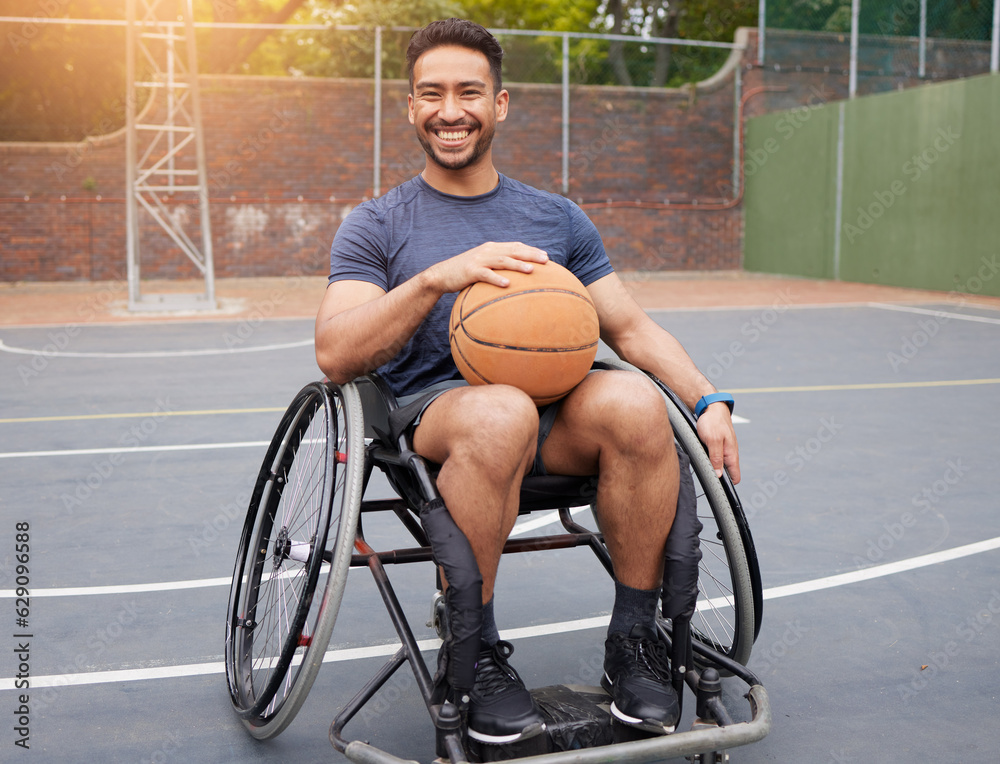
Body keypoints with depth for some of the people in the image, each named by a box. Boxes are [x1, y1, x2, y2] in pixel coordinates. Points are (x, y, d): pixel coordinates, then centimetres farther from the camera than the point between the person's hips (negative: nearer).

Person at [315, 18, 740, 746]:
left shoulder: (558, 218, 18)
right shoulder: (376, 226, 8)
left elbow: (631, 327, 15)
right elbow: (335, 354, -7)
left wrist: (708, 400, -2)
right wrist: (437, 279, -21)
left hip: (551, 421, 3)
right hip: (428, 419, -3)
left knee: (634, 400, -30)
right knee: (499, 411, -38)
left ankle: (634, 638, -12)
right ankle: (474, 651, -18)